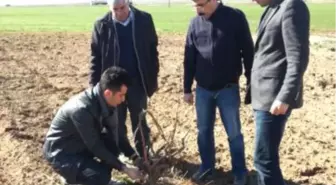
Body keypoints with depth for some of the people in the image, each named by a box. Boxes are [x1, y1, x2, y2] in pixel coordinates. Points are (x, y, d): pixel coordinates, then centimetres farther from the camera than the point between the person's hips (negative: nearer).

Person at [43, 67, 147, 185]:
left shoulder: (105, 101, -11)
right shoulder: (81, 109, -35)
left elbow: (115, 131, 2)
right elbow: (95, 146, -27)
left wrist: (135, 158, -3)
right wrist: (124, 168, -20)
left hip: (82, 144, 8)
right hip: (61, 153, -8)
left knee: (115, 142, -9)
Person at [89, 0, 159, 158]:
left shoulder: (144, 20, -5)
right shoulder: (101, 25, -6)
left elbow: (153, 50, 2)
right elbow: (95, 57, -1)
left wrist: (153, 78, 2)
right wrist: (94, 86, -3)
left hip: (138, 82, 0)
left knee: (140, 122, 15)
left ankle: (144, 155, 31)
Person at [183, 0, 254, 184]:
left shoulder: (235, 17, -10)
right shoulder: (195, 22, 1)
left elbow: (248, 52, -6)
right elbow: (189, 58, 7)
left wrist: (251, 84, -6)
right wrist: (187, 88, 8)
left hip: (228, 88, -3)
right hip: (202, 89, 4)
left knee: (233, 133, 6)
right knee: (204, 131, 12)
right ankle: (207, 167, 30)